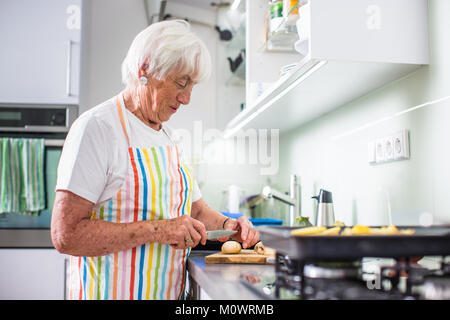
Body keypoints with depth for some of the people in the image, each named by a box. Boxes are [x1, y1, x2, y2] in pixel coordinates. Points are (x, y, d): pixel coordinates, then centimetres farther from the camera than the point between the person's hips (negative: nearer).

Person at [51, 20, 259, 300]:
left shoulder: (166, 134, 10)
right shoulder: (97, 127, -15)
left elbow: (196, 209, 18)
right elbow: (66, 235, -22)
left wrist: (227, 225, -2)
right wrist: (157, 230, -23)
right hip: (113, 293, -7)